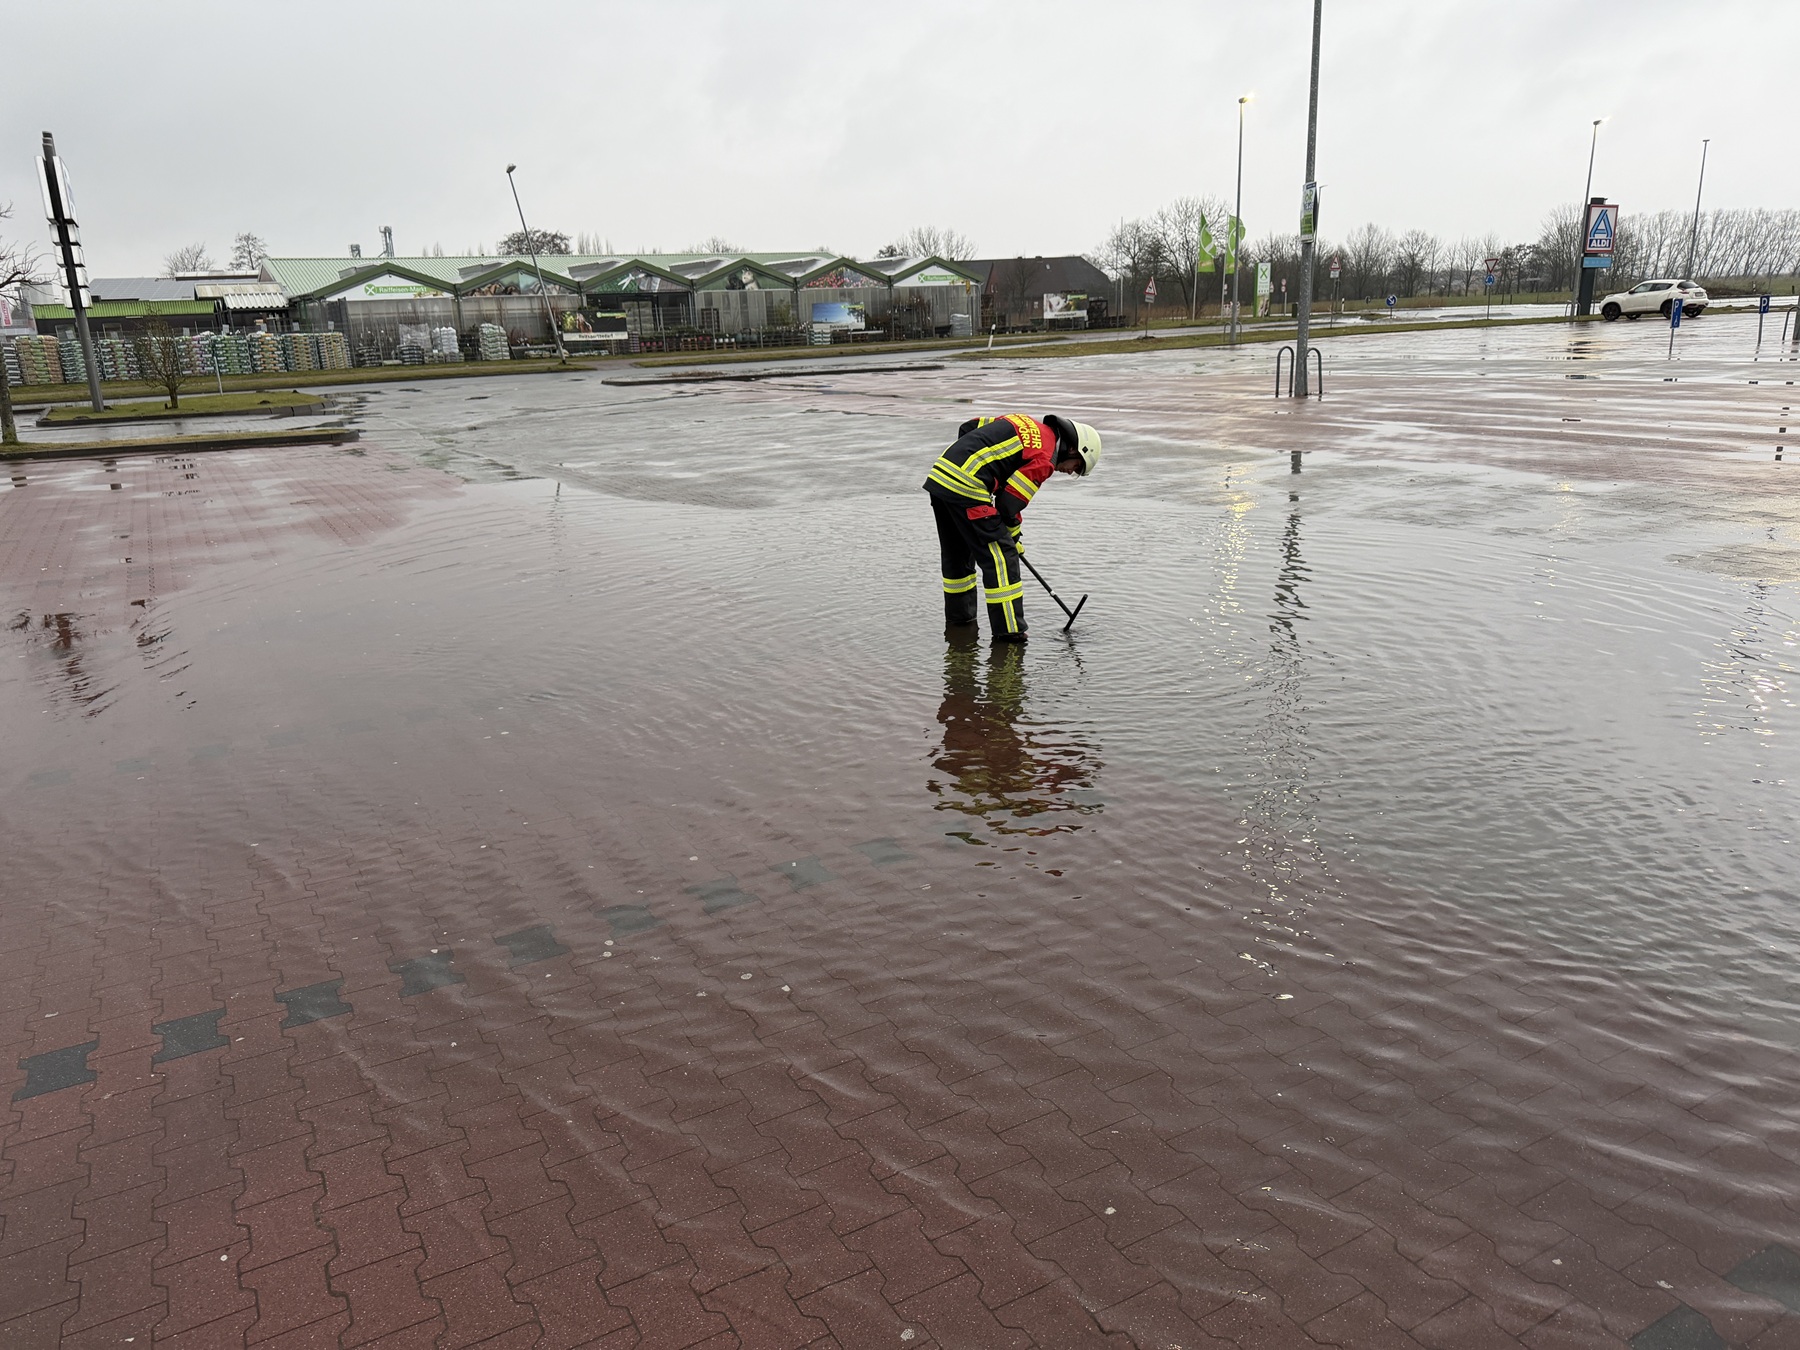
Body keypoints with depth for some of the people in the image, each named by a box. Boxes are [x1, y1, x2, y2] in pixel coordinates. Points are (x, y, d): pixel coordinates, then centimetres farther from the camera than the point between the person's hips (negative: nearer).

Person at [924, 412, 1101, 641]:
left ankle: (959, 615, 36)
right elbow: (1009, 501, -7)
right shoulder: (1044, 460, -6)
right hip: (966, 488, -9)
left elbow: (967, 428, 21)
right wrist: (1012, 534, 9)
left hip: (939, 474, 9)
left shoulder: (1027, 423, 19)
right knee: (1002, 555, -2)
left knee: (958, 552, 23)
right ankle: (1009, 629, 0)